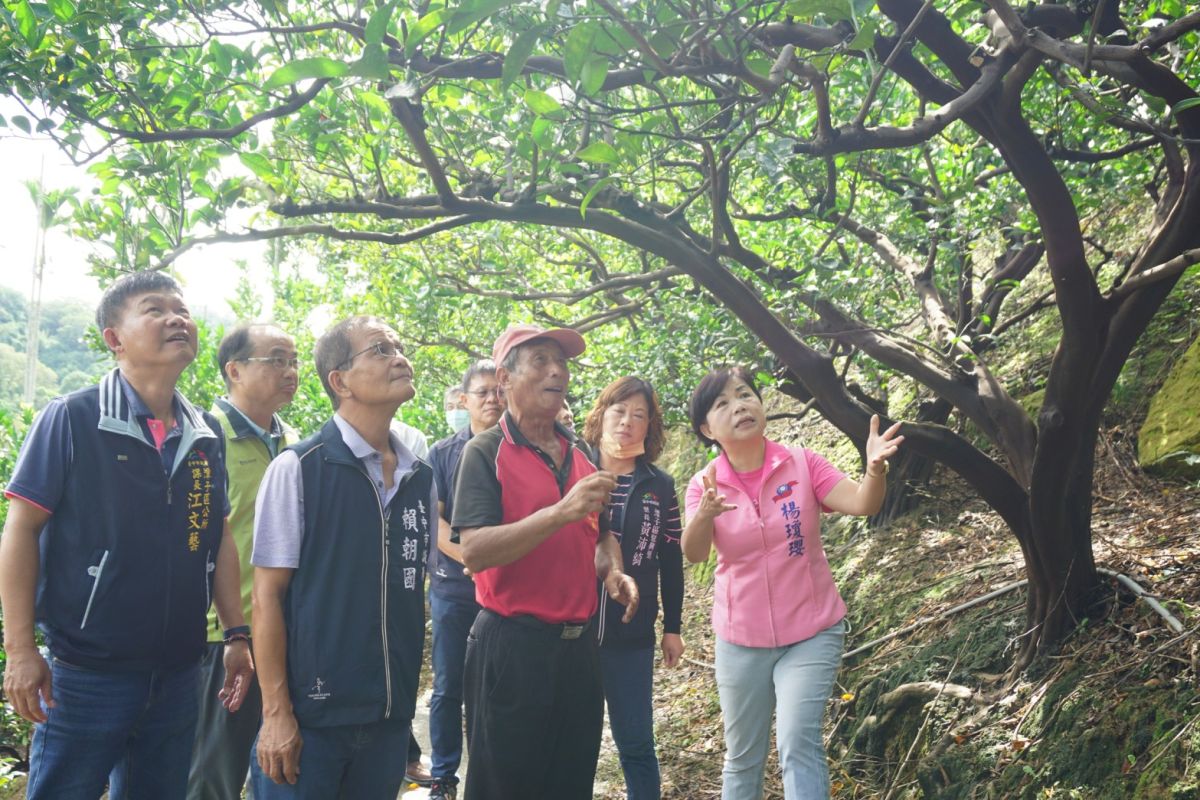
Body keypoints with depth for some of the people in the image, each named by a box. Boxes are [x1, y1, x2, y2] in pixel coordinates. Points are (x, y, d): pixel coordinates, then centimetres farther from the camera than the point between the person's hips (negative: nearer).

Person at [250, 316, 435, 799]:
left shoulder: (421, 477, 4)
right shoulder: (298, 468, -10)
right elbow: (267, 595, -9)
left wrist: (405, 696, 11)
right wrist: (276, 712, -11)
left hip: (392, 714, 5)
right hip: (311, 712, -4)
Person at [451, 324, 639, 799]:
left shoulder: (582, 455, 10)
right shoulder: (485, 452, -9)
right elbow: (474, 551, -21)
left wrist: (613, 571, 2)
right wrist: (561, 512, -29)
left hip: (578, 645, 6)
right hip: (511, 647, -6)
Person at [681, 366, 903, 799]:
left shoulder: (803, 463, -9)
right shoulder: (705, 484, -7)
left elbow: (862, 503, -22)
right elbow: (694, 552, -23)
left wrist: (875, 468, -44)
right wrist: (705, 514, -45)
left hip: (811, 633, -2)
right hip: (740, 640, 2)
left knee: (798, 743, -17)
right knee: (742, 758, 15)